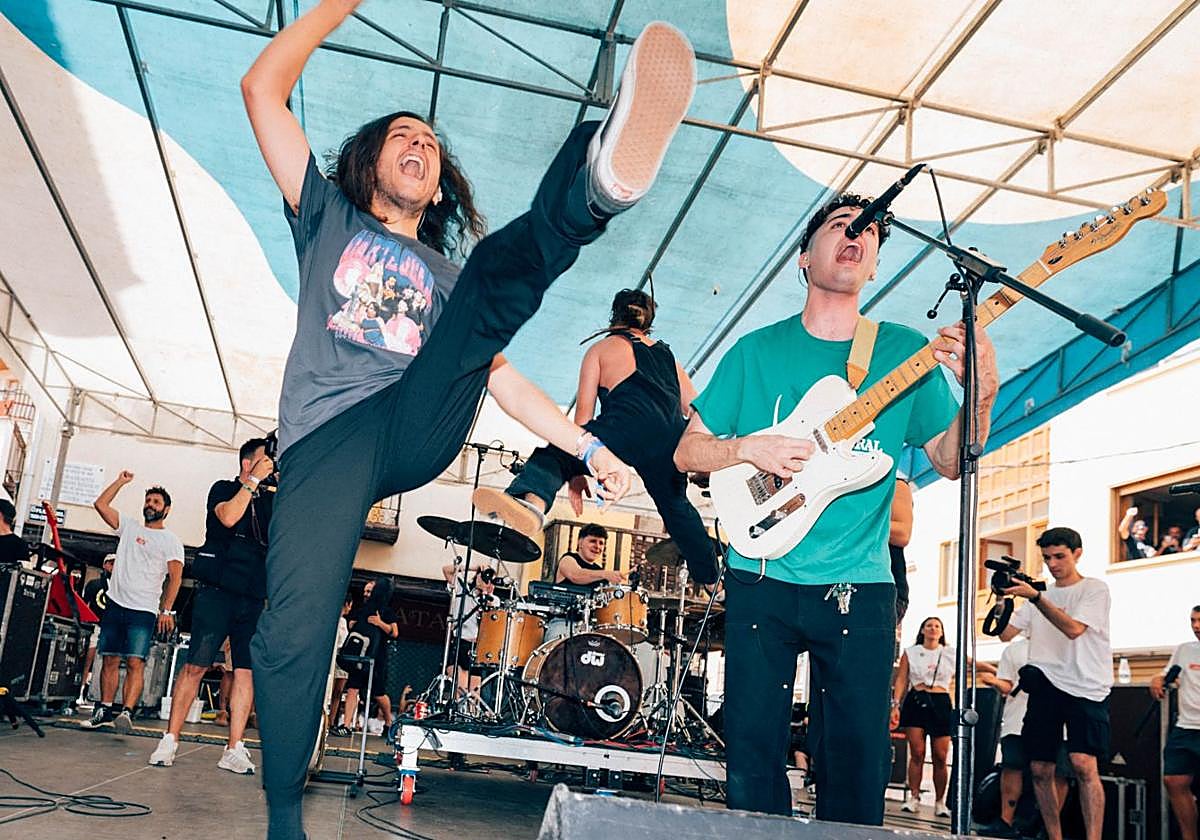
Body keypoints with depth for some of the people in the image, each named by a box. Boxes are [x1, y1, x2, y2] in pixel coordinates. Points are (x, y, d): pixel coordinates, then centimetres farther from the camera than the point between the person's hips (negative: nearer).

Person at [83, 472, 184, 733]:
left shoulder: (171, 541, 2)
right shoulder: (129, 526, 15)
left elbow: (175, 577, -5)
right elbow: (100, 504, 9)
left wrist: (167, 609, -15)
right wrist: (121, 481, 6)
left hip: (144, 611, -4)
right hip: (115, 604, 4)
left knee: (135, 662, -15)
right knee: (109, 660, 7)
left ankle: (126, 712, -23)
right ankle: (105, 710, 15)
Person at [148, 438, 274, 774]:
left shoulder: (271, 500, 17)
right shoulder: (224, 489, 6)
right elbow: (229, 517, -13)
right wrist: (255, 480, -10)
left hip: (253, 598, 4)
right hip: (218, 591, -4)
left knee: (246, 670, -2)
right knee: (196, 665, -6)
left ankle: (234, 749, 0)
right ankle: (170, 740, 4)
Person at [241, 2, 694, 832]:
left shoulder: (451, 276, 31)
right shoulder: (330, 220, 25)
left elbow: (500, 375, 24)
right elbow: (263, 89, 17)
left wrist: (588, 445, 14)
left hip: (423, 425, 1)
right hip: (329, 434, -1)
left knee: (505, 268, -20)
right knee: (295, 634, -17)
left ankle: (599, 178, -52)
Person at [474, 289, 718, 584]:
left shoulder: (601, 348, 24)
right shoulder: (667, 354, 35)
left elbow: (584, 413, 15)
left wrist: (576, 472, 15)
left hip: (632, 425, -5)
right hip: (672, 436, 5)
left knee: (555, 454, -11)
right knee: (676, 506, 28)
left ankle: (532, 502, -45)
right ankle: (711, 577, 35)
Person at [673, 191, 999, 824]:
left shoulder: (906, 350, 7)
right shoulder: (757, 350, 6)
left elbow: (950, 460, 5)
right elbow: (688, 451, 7)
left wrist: (983, 394, -12)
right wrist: (748, 447, -12)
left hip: (858, 589, 0)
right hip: (760, 579, 0)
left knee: (856, 768, 3)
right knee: (753, 760, 3)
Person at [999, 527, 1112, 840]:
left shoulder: (1095, 589, 2)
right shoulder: (1040, 595, 17)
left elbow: (1073, 629, -14)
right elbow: (1006, 633, 11)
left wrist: (1035, 597, -20)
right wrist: (1004, 598, -5)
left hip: (1086, 687, -5)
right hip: (1045, 687, 5)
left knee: (1084, 763, -20)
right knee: (1040, 769, 3)